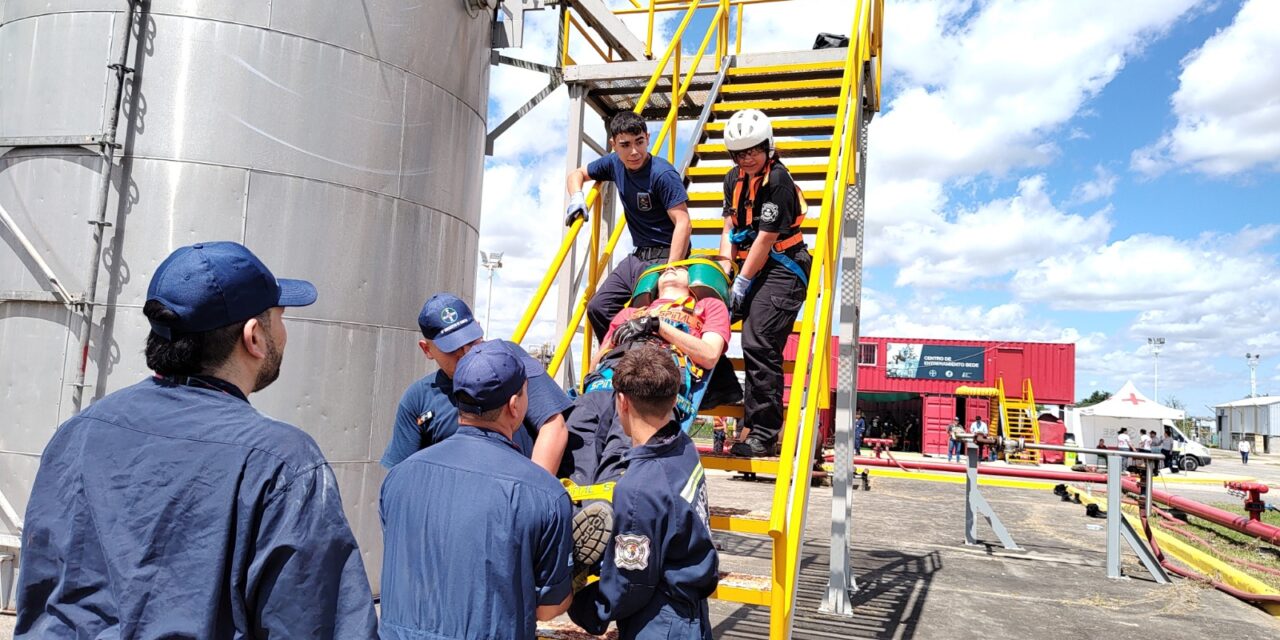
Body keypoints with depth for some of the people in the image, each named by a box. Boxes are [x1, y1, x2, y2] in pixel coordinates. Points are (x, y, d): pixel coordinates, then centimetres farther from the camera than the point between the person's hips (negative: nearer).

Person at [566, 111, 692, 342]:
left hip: (665, 256, -7)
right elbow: (576, 174, 20)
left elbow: (683, 224, -26)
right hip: (638, 255, 8)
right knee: (597, 308, 1)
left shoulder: (663, 174, -19)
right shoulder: (615, 164, 3)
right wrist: (576, 199, -2)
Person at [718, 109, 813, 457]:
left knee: (758, 344, -17)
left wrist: (742, 283, -15)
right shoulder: (734, 179, 12)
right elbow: (730, 227, 11)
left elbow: (766, 238, -17)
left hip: (781, 269, -9)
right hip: (751, 267, 9)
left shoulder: (778, 180, -14)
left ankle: (763, 434, -11)